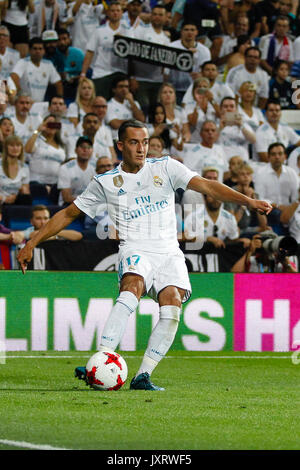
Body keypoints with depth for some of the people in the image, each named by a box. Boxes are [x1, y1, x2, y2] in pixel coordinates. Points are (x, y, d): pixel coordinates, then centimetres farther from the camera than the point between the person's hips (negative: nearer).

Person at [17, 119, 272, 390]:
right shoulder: (105, 182, 9)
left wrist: (247, 200, -11)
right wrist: (32, 244, 12)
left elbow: (205, 185, 2)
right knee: (133, 286, -34)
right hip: (135, 251, -2)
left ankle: (143, 376, -22)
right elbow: (68, 214, 16)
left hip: (169, 252, 2)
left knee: (172, 304, -25)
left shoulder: (165, 167, 9)